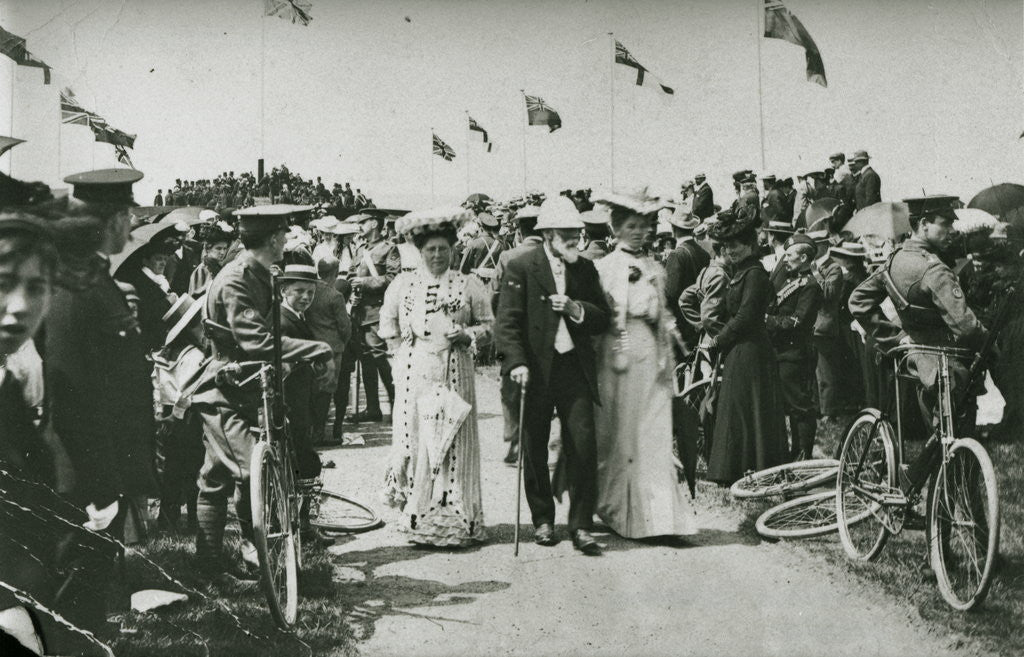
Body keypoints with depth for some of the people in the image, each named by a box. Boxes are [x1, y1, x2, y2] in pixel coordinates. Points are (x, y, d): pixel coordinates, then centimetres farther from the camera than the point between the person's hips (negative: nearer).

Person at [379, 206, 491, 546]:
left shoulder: (470, 285, 3)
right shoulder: (403, 284, 7)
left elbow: (487, 323, 10)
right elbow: (388, 324, 19)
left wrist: (467, 334, -8)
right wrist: (405, 352, 10)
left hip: (455, 373, -1)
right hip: (414, 372, 1)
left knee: (453, 443, -2)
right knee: (414, 438, -1)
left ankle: (454, 520, 6)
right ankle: (417, 516, 9)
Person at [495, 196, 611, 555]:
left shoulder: (585, 268, 10)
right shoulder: (521, 268, -4)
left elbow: (603, 319, 9)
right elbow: (507, 321, -9)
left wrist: (576, 308, -10)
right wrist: (516, 362, -21)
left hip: (575, 367, 3)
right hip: (535, 370, -2)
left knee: (584, 446, -5)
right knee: (535, 451, 8)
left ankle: (581, 526, 4)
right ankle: (543, 520, 25)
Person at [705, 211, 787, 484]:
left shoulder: (754, 273, -14)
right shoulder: (739, 272, 16)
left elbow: (745, 316, -18)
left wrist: (720, 339, -8)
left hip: (750, 351, -10)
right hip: (738, 351, 10)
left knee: (744, 409, -5)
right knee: (734, 410, 11)